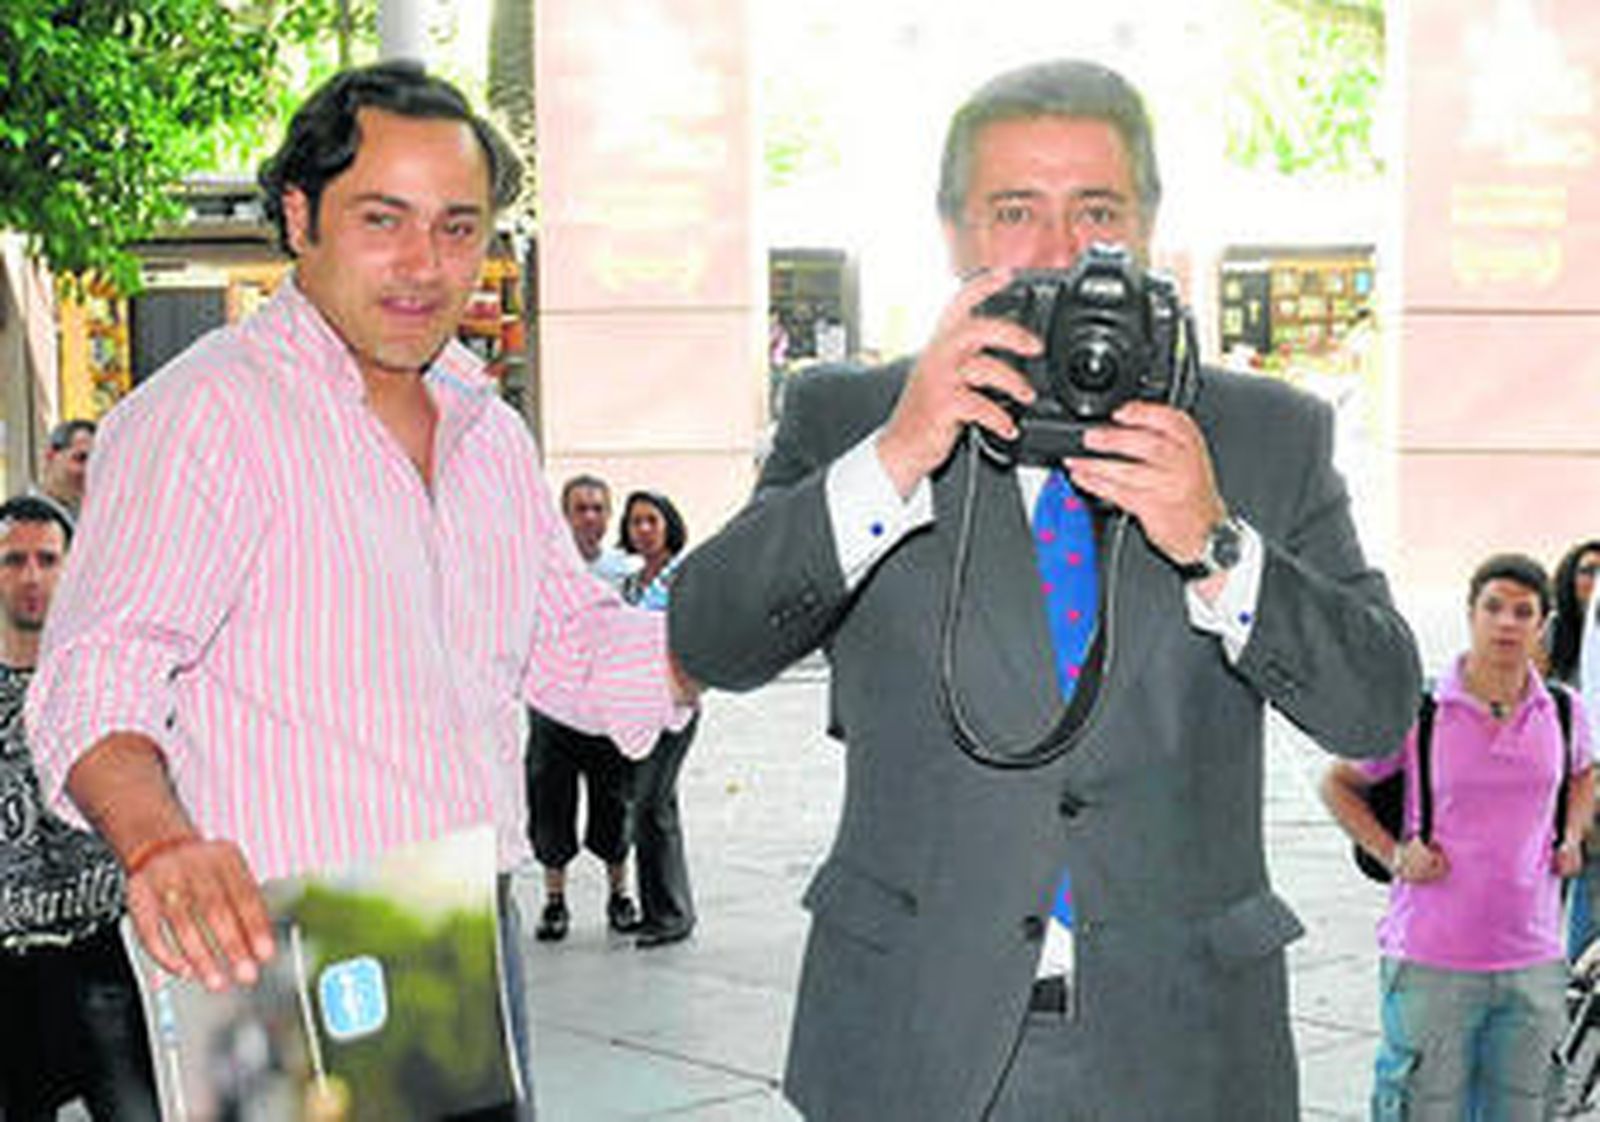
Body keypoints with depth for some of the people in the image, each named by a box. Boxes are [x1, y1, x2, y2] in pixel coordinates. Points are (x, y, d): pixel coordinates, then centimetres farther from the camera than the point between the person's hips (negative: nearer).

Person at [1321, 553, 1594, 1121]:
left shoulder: (1564, 713, 6)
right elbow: (1338, 783, 7)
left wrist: (1571, 837, 11)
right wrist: (1391, 853, -6)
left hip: (1534, 964, 4)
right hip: (1432, 964, -4)